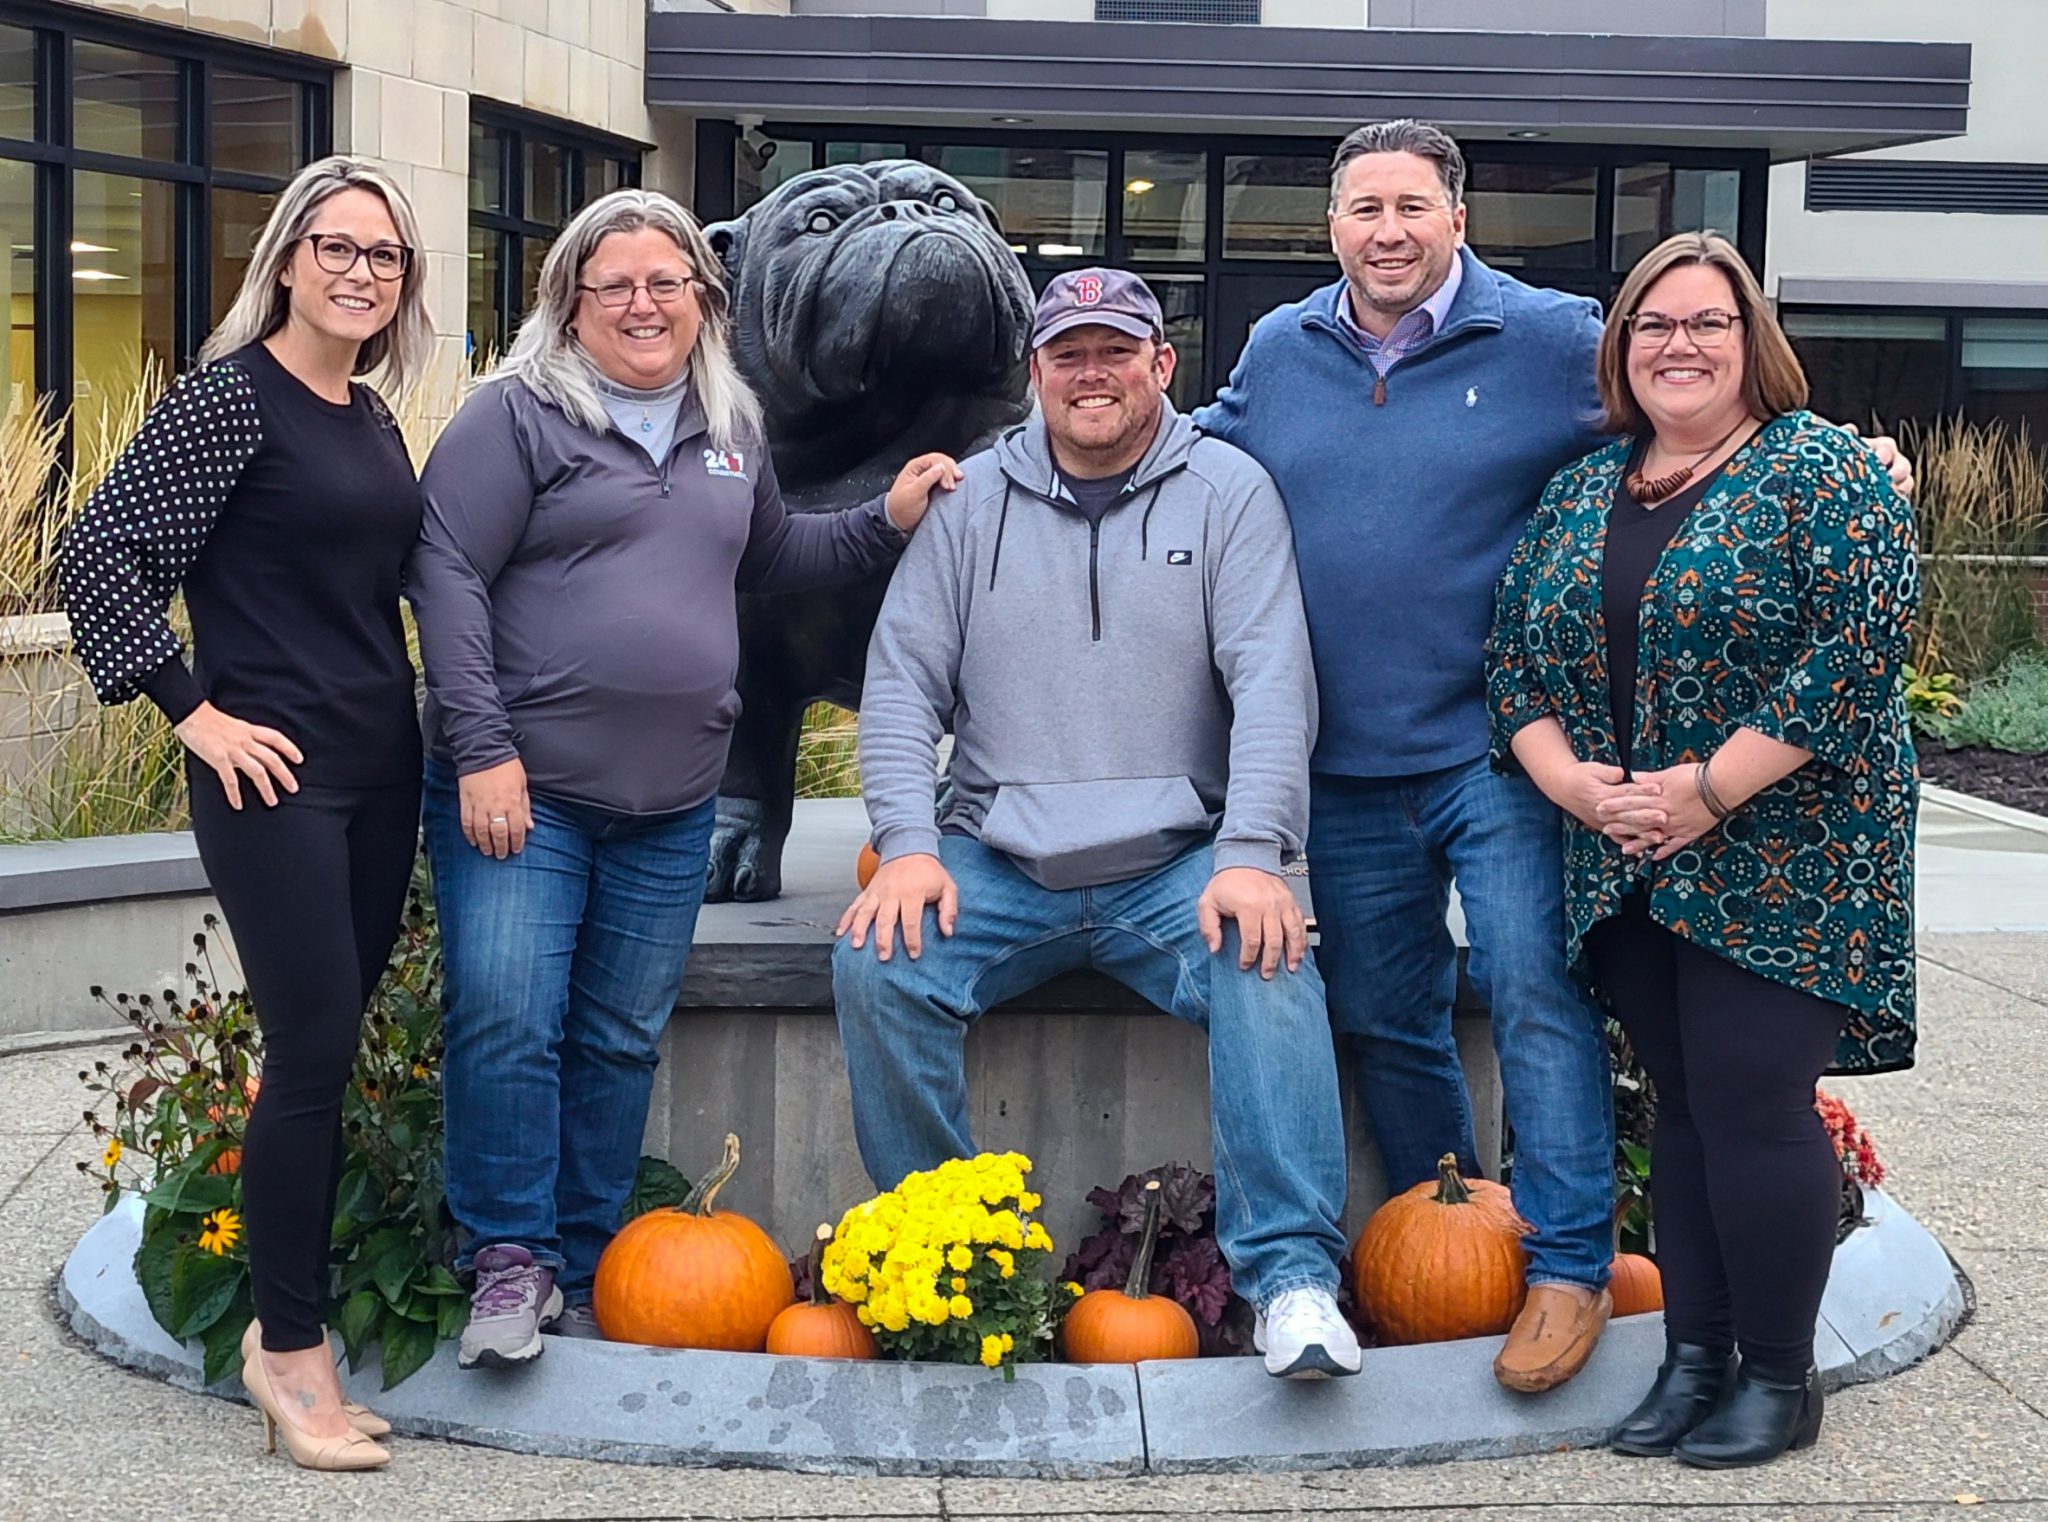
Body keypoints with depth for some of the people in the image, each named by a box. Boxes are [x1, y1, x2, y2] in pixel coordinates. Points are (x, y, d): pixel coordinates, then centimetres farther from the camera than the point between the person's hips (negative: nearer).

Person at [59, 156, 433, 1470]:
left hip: (380, 769, 7)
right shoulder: (231, 393, -9)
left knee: (336, 1047, 10)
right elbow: (99, 549, -13)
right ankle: (292, 1347, 7)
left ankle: (292, 1322, 21)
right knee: (315, 1050, -6)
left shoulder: (374, 419, 12)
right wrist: (192, 710, -13)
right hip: (274, 770, -7)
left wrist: (435, 733, 12)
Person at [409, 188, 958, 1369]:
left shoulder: (731, 431, 14)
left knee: (622, 1046, 9)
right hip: (522, 791, -5)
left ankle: (587, 1276, 19)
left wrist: (887, 522, 14)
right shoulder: (520, 415, -4)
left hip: (670, 807, 5)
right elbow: (447, 576, -10)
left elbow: (770, 557, 30)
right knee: (505, 1019, -13)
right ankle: (509, 1259, 2)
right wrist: (481, 752, -16)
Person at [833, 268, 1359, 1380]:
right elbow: (903, 681, 6)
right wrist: (907, 846, -9)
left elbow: (1273, 685, -5)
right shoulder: (975, 499, 10)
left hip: (1175, 865, -2)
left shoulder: (1228, 493, 4)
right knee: (877, 965, -23)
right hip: (996, 862, 2)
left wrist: (1250, 858, -18)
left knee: (1270, 973, -30)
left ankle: (1292, 1274, -25)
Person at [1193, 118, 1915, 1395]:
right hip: (1344, 766, 5)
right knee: (1384, 1020, 14)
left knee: (1535, 996, -11)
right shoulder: (1281, 353, 8)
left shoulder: (1548, 340, -4)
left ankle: (1570, 1267, -2)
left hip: (1496, 753, -4)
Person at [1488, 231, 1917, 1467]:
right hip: (1627, 863, 6)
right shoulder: (1580, 492, 12)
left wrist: (1712, 787, -19)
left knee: (1753, 1104, -6)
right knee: (1683, 1102, 11)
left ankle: (1780, 1376, 9)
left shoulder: (1820, 469, -5)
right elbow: (1518, 655, 11)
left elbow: (1864, 640, -16)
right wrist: (1569, 777, -8)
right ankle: (1696, 1354, 20)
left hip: (1778, 860, -5)